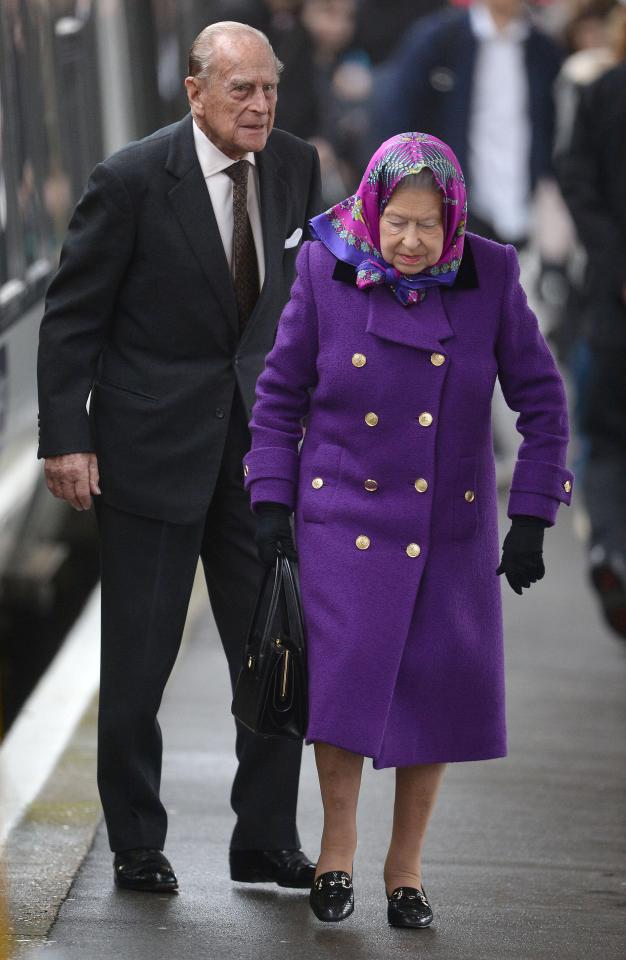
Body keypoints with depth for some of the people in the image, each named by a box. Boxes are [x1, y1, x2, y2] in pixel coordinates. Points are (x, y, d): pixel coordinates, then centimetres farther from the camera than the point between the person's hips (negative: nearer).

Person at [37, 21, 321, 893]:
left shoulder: (296, 167, 1)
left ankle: (267, 841, 16)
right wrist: (67, 438, -12)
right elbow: (71, 317, -8)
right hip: (154, 445, -4)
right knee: (138, 658, 5)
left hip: (258, 445, 4)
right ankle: (136, 846, 19)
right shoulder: (132, 181, -13)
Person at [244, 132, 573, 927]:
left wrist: (531, 518, -5)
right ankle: (337, 844, 12)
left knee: (436, 693, 3)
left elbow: (541, 400, -2)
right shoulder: (326, 272, -9)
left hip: (450, 526, 1)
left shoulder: (489, 277, -9)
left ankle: (406, 863, 20)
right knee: (347, 679, -10)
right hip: (345, 514, -1)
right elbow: (280, 392, 3)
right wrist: (272, 501, -2)